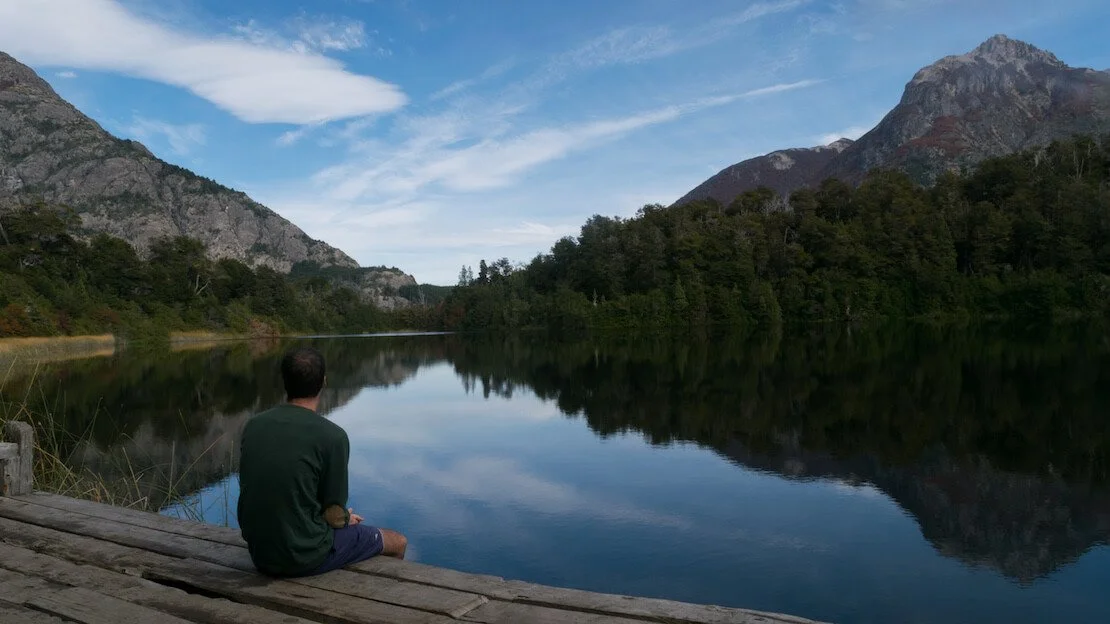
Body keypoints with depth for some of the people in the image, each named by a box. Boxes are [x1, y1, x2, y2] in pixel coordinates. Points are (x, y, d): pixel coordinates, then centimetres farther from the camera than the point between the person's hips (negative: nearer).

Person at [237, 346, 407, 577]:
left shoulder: (253, 426, -2)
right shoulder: (332, 436, -20)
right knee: (398, 542, 14)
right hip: (307, 558, -6)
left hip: (259, 554, 7)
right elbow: (335, 516, -14)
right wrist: (346, 518, 10)